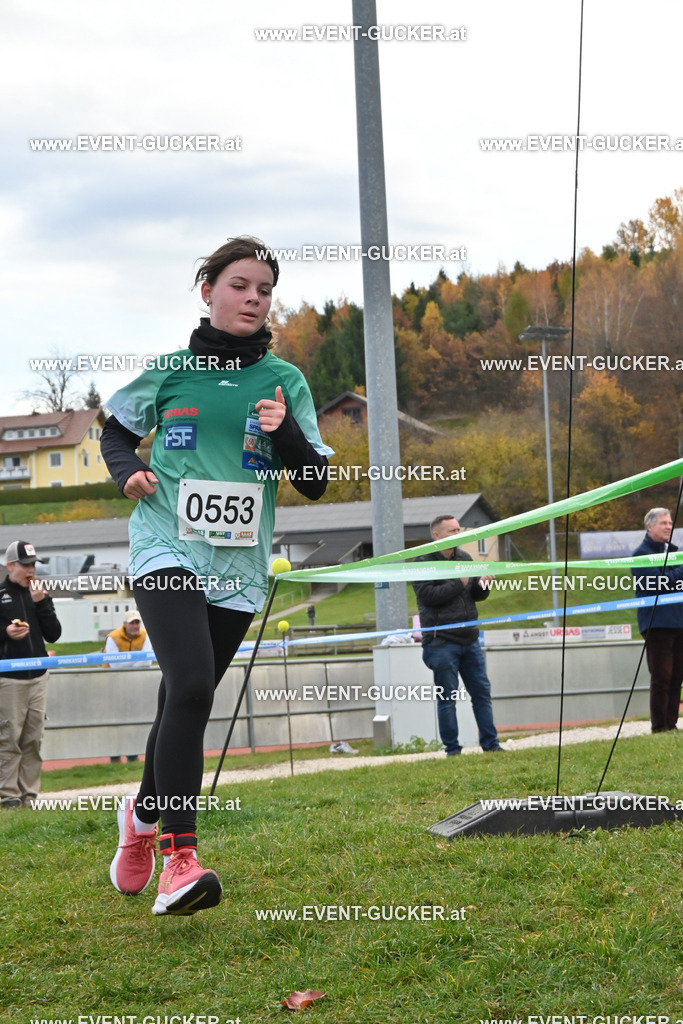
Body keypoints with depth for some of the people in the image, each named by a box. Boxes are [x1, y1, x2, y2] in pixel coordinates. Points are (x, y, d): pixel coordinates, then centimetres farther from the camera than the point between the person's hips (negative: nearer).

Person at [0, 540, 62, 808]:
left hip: (38, 676, 5)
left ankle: (30, 794, 9)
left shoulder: (39, 595, 14)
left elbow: (53, 635, 7)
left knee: (34, 739, 4)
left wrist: (41, 604, -4)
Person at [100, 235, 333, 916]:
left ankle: (144, 814, 39)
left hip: (238, 565, 3)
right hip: (166, 550, -3)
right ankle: (178, 858, -25)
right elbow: (116, 430, 22)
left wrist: (285, 433, -12)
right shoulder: (168, 372, 5)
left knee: (186, 697, 12)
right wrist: (127, 470, 0)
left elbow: (316, 484, 7)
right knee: (189, 685, -22)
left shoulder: (285, 381, 7)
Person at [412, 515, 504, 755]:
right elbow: (427, 595, -19)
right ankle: (452, 749, 5)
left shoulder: (464, 558, 12)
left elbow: (476, 595, 16)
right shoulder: (424, 562, -6)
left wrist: (482, 585, -6)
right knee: (447, 698, -1)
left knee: (482, 692, 8)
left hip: (469, 639, 6)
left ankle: (490, 743, 15)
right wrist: (459, 583, -18)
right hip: (441, 642, -6)